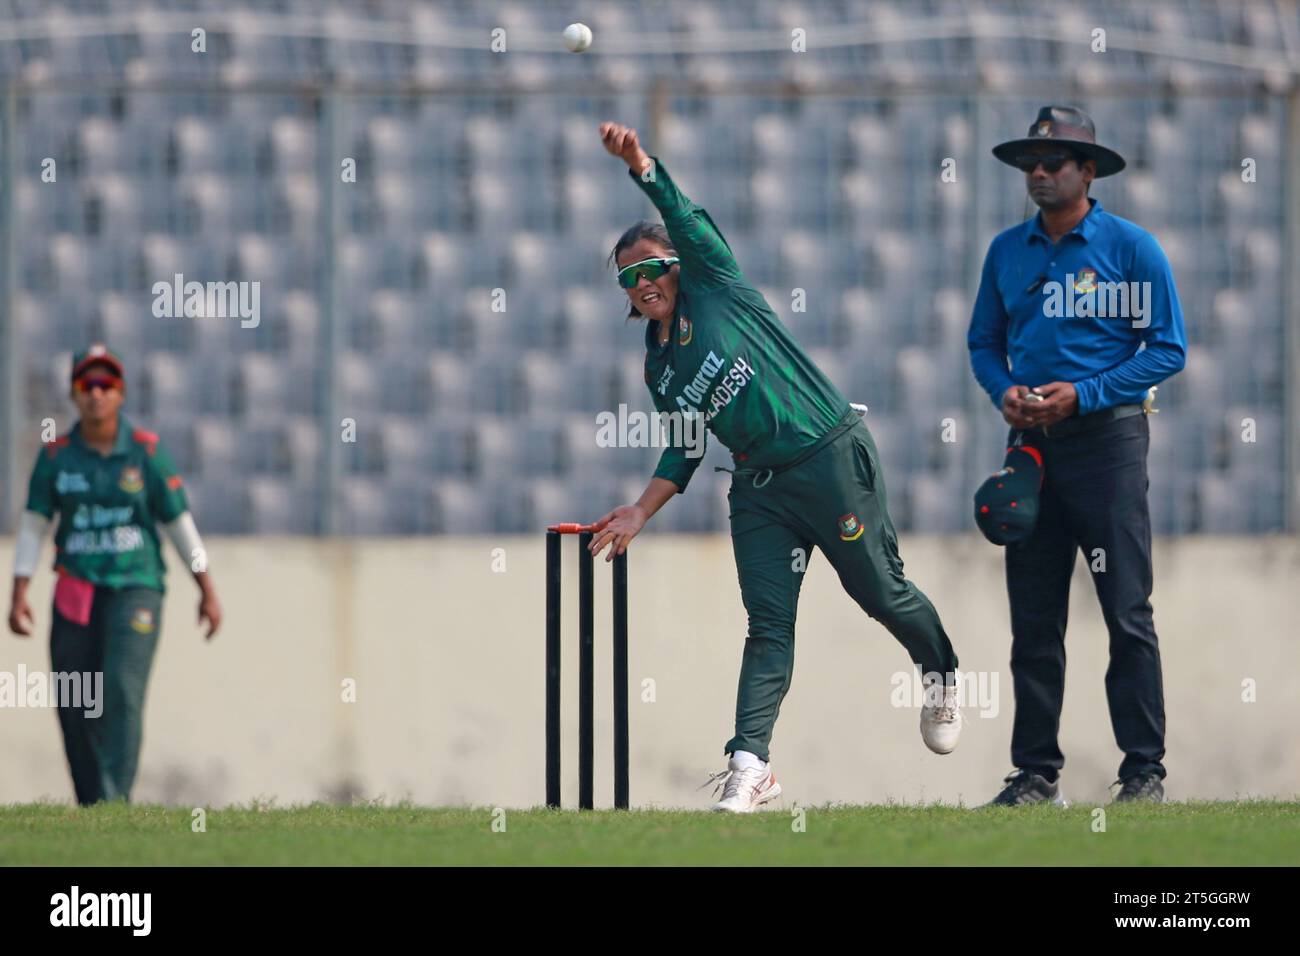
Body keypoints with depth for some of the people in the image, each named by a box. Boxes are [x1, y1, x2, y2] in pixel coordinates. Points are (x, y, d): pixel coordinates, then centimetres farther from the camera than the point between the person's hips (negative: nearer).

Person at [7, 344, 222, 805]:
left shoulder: (147, 451, -1)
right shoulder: (56, 456, 3)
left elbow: (180, 523, 4)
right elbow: (33, 526, 4)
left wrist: (208, 591, 5)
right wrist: (18, 595, -4)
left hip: (135, 590, -2)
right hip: (75, 594, 2)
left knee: (123, 691, -20)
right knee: (75, 711, 2)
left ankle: (114, 802, -25)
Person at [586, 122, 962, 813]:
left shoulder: (713, 285, 2)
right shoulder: (658, 367, 15)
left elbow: (687, 219, -13)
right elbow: (683, 449, 19)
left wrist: (641, 166, -28)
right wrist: (642, 511, 6)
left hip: (830, 457, -5)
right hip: (758, 489, 5)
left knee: (881, 592, 4)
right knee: (768, 625, -6)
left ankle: (940, 675, 33)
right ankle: (750, 765, -15)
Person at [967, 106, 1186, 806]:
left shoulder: (1131, 248, -3)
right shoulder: (1007, 251, 12)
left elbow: (1167, 349, -4)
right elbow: (984, 343, 19)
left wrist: (1083, 394, -14)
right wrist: (1004, 391, -3)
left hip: (1106, 436, -5)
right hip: (1031, 440, 5)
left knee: (1127, 611, -7)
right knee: (1033, 617, 5)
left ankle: (1144, 769, -5)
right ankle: (1036, 772, 9)